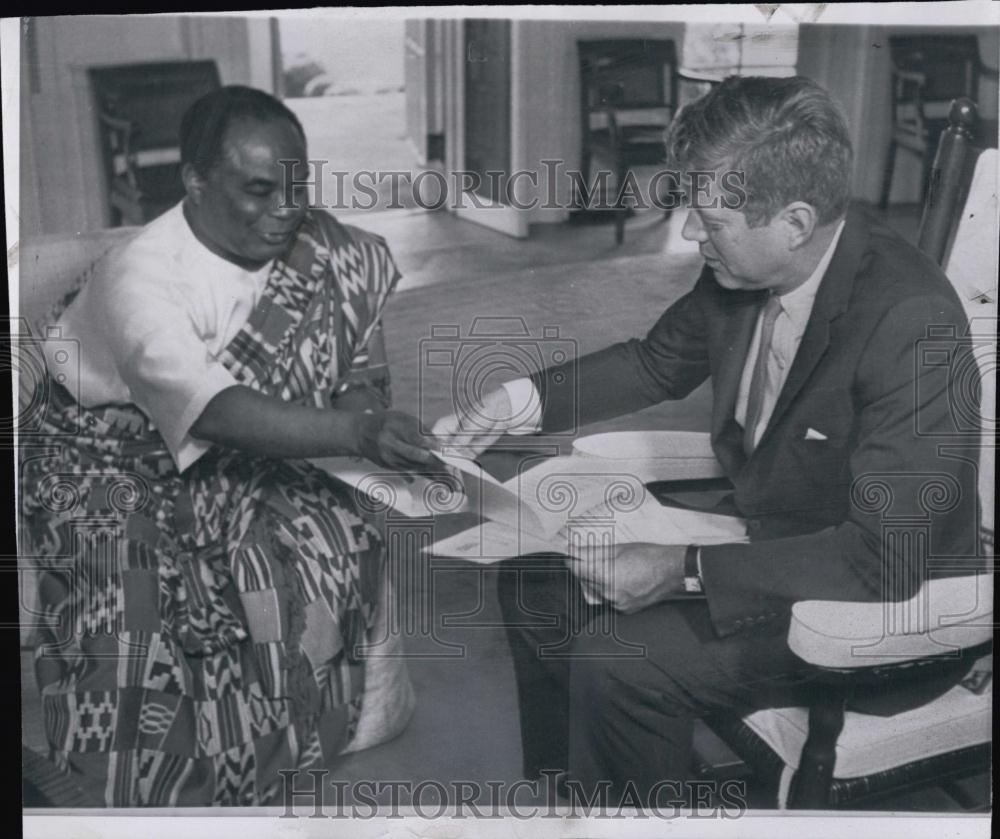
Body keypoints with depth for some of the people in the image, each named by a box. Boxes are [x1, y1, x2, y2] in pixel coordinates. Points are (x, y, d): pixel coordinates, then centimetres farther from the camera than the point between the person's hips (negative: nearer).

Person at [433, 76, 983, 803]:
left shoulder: (913, 324, -30)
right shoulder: (740, 272, -9)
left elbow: (886, 557, -30)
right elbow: (659, 362, 11)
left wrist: (689, 571, -32)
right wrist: (521, 401, -1)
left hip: (873, 597, -7)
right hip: (757, 526, 8)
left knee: (617, 659, -24)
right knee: (537, 572, 5)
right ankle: (562, 788, 22)